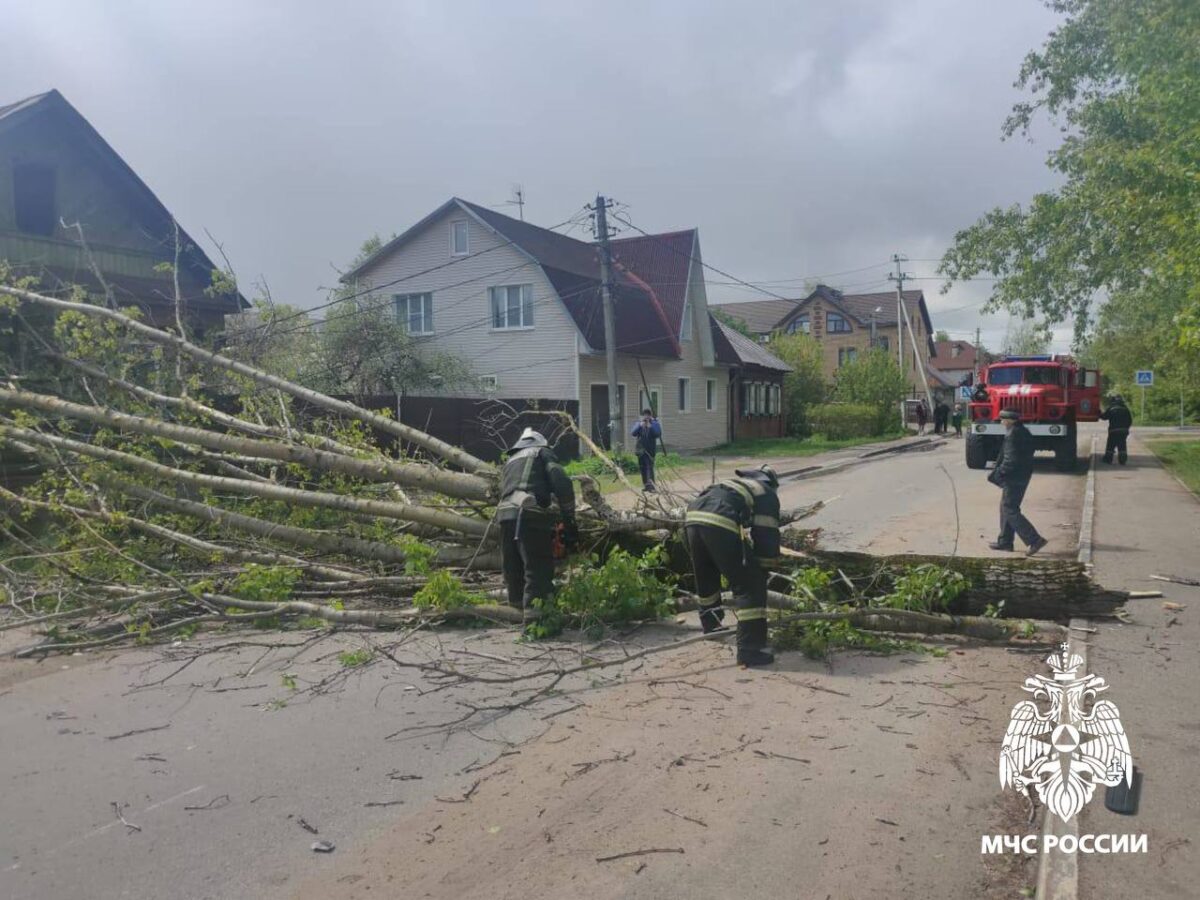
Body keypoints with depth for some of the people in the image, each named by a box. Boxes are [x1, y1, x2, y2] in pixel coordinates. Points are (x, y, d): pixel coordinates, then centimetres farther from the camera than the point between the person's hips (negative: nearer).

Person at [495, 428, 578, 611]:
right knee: (539, 572, -7)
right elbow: (562, 483, 0)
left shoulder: (510, 461, 34)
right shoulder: (542, 452, 17)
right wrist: (569, 521, 2)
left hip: (505, 513, 6)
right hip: (531, 514, -6)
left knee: (513, 571, 14)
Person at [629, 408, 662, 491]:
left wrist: (651, 427, -20)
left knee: (650, 467, -13)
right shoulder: (639, 423, 8)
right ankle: (646, 485, 21)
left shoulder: (655, 423, 0)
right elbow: (632, 433, -2)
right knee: (642, 468, 10)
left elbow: (658, 434, -11)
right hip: (640, 449, 4)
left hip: (650, 449, -4)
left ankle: (651, 485, -17)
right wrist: (640, 425, -14)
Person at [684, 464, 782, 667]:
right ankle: (750, 650, -2)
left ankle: (711, 624, 50)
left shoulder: (736, 483, 40)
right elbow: (767, 535, 11)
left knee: (705, 577, 30)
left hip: (692, 517, 7)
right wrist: (765, 568, 19)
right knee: (749, 585, 2)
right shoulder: (767, 494, 21)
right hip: (719, 523, -7)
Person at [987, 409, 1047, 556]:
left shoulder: (1013, 434, -19)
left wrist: (996, 475, -15)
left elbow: (1010, 460, -24)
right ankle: (1005, 541, 23)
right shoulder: (1024, 431, 12)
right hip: (1023, 476, 10)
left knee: (1009, 510, -5)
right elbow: (1027, 454, 16)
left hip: (1014, 478, -10)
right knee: (1006, 508, 17)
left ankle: (1035, 540, -7)